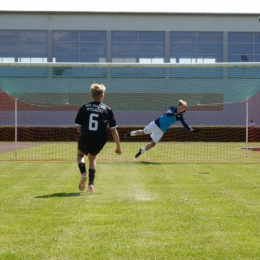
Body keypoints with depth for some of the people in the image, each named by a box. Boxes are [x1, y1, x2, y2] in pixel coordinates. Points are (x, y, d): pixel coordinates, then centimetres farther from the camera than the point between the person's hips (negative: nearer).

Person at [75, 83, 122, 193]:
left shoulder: (84, 108, 2)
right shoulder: (107, 110, 1)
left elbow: (78, 128, 2)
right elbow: (114, 131, 0)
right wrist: (118, 147, 8)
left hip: (85, 139, -1)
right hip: (100, 140, 1)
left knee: (80, 154, 30)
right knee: (92, 157, 28)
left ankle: (83, 173, 0)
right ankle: (91, 184, 14)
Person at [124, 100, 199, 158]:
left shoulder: (180, 116, -5)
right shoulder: (172, 109, -16)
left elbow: (185, 124, -9)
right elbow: (168, 113, -36)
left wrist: (191, 130, -24)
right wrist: (175, 114, -53)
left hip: (161, 130, 4)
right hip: (156, 124, -4)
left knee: (153, 144, 0)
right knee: (143, 132, 9)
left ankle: (141, 151, 23)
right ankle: (131, 133, 39)